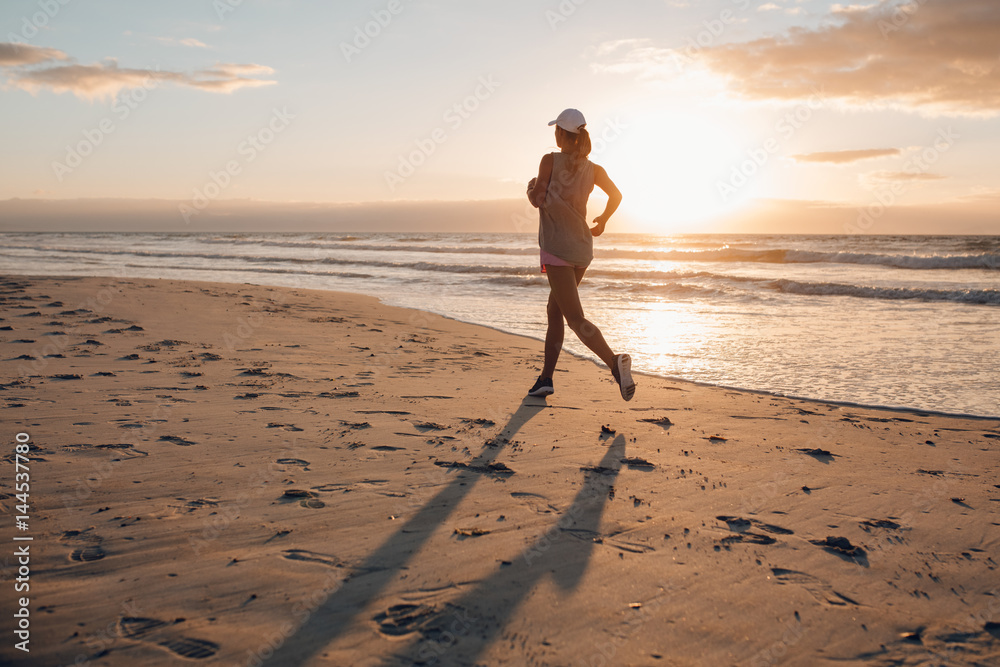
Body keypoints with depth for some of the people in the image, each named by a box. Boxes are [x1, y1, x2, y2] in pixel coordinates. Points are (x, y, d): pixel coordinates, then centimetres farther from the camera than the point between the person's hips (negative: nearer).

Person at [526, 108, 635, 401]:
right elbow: (616, 195, 9)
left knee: (576, 319, -11)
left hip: (557, 249, -6)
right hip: (583, 248, 6)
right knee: (554, 310, 18)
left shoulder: (550, 160, -7)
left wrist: (531, 186, 10)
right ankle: (546, 377, 18)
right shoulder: (592, 168, 7)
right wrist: (603, 220, 25)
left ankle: (614, 361, -33)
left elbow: (538, 200, -12)